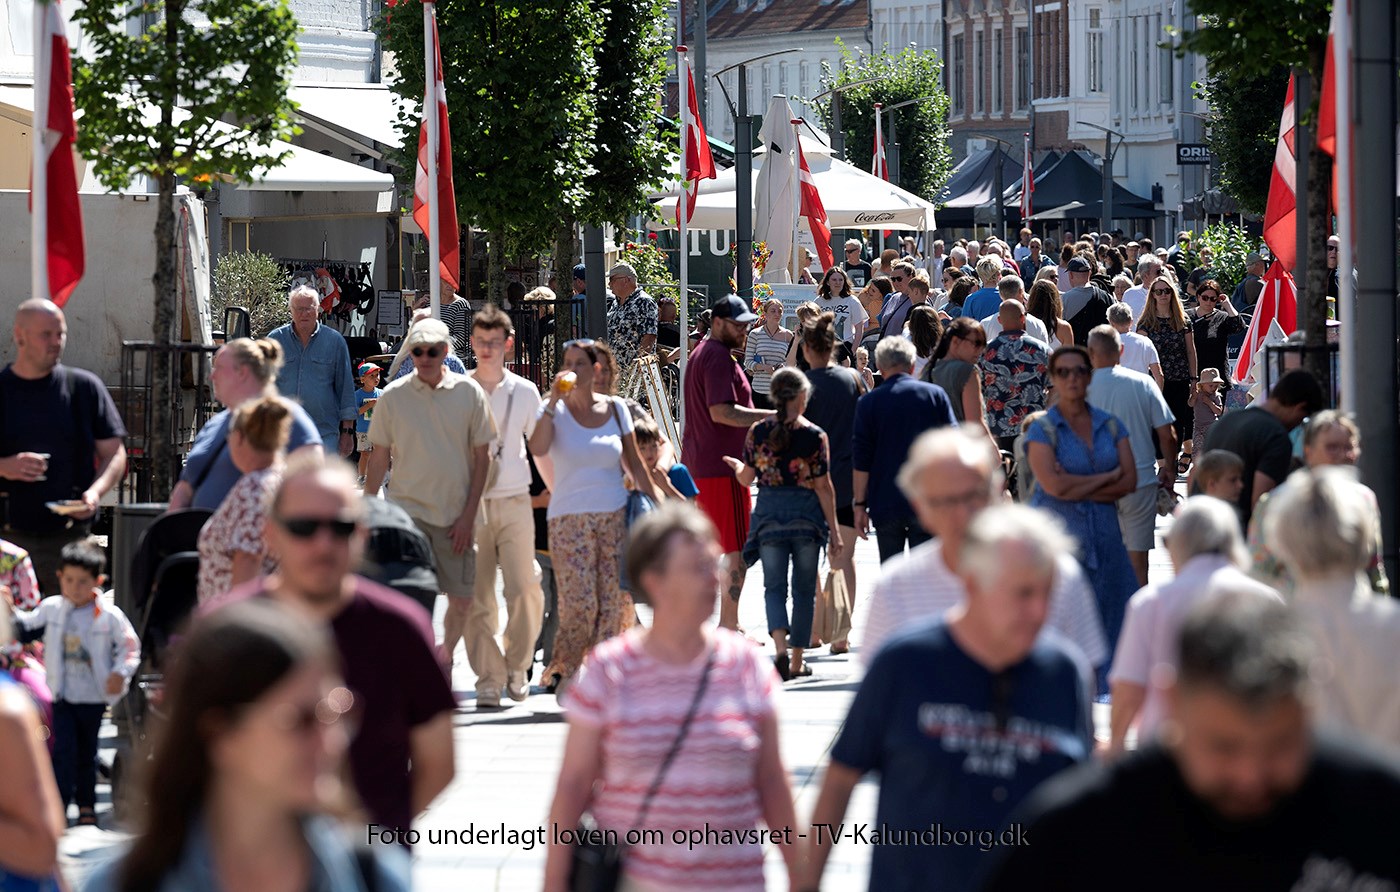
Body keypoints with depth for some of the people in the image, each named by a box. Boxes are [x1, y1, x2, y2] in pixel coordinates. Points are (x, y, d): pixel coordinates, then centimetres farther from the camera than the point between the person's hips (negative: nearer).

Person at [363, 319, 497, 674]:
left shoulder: (469, 392, 0)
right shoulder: (393, 397, 0)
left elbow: (482, 456, 3)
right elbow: (379, 457, 7)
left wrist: (468, 515, -3)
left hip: (456, 514, 1)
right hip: (407, 508, -1)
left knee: (462, 602, 4)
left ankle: (446, 656, 29)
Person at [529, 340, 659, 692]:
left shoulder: (615, 408, 8)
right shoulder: (555, 410, 0)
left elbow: (635, 464, 14)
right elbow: (538, 449, -20)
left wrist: (656, 506, 11)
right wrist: (554, 400, -20)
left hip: (615, 517, 3)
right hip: (570, 520, -3)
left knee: (615, 602, -1)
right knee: (579, 603, -12)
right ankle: (561, 669, 6)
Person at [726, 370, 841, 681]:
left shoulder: (757, 432, -2)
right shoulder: (815, 436, -9)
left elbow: (746, 478, 7)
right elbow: (823, 486, -7)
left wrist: (735, 465, 31)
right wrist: (833, 528, 0)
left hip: (769, 511, 1)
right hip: (806, 515, -1)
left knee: (774, 585, 6)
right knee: (804, 588, 10)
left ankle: (780, 647, -18)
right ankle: (797, 661, 12)